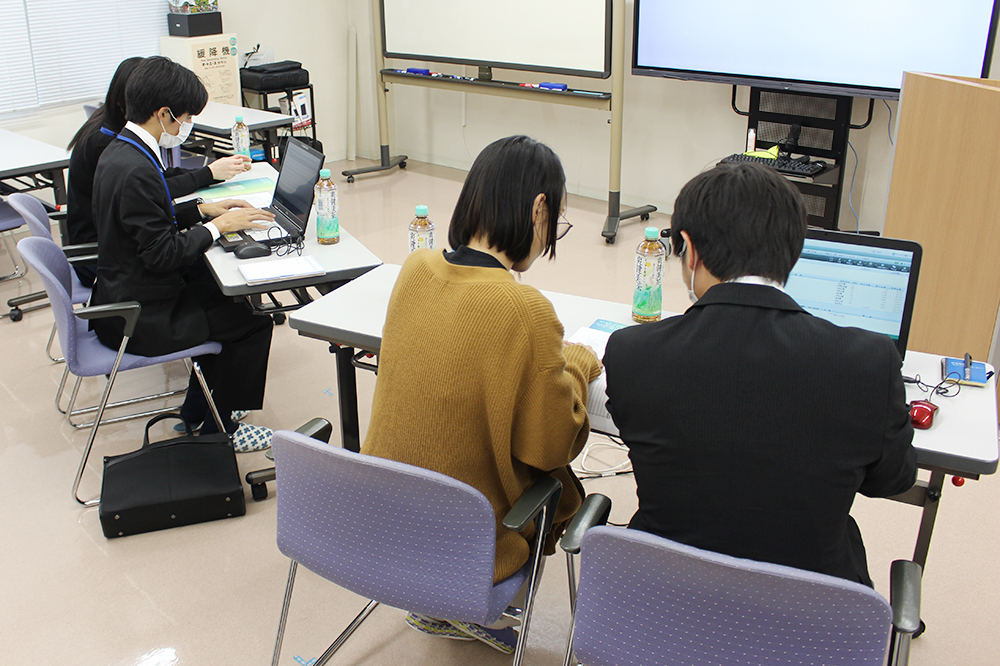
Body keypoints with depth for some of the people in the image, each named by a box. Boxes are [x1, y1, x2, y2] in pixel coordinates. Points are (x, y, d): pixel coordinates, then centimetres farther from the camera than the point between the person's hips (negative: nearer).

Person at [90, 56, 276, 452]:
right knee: (252, 321, -4)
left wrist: (203, 210, 8)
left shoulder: (119, 151, 5)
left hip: (122, 296, 10)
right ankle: (219, 429, 11)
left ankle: (196, 411, 28)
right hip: (140, 320, -10)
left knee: (226, 293, 20)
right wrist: (218, 226, -14)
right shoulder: (137, 170, -27)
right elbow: (163, 255, -25)